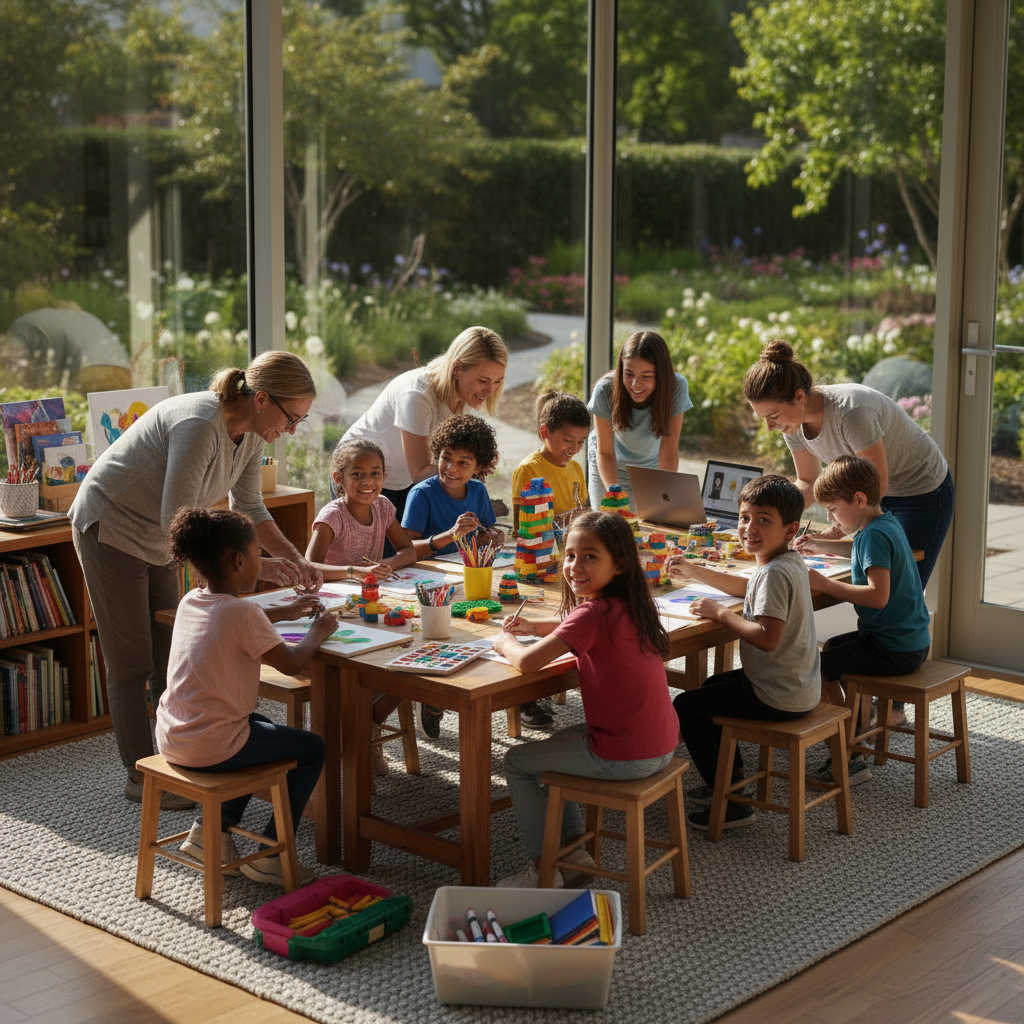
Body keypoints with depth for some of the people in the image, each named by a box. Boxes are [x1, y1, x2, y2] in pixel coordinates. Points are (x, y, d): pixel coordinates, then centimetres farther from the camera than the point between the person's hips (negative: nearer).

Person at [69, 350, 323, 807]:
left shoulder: (251, 434, -7)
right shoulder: (199, 425, -34)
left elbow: (250, 509, 4)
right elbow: (177, 524, -36)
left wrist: (297, 561, -9)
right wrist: (255, 566, -36)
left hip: (155, 542, 8)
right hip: (109, 531, -8)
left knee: (171, 654, 11)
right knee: (132, 662, 0)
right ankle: (140, 776, 11)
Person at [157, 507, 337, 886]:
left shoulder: (191, 602, 7)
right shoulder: (243, 613, -18)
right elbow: (291, 663, -11)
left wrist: (287, 611, 30)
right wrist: (318, 631, 7)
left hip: (170, 739, 8)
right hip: (210, 747, -8)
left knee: (264, 727, 34)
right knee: (313, 749, 9)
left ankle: (213, 827, 27)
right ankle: (270, 853, 11)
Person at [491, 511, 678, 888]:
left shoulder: (595, 612, -22)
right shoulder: (629, 605, 5)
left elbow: (527, 662, -23)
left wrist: (505, 642, -2)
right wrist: (533, 627, 12)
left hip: (625, 758, -9)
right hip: (660, 746, 9)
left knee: (516, 761, 11)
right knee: (553, 745, 30)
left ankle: (544, 865, 20)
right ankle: (574, 847, 31)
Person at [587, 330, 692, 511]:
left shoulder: (676, 387, -30)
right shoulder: (605, 391, -31)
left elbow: (668, 454, -27)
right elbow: (605, 453, -23)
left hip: (651, 465, 1)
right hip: (610, 468, -1)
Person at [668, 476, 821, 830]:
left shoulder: (775, 573, -25)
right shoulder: (791, 562, 7)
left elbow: (768, 637, -35)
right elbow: (747, 588, 26)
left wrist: (721, 613, -21)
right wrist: (693, 572, 19)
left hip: (779, 699, -10)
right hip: (800, 687, 10)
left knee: (686, 707, -3)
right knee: (711, 687, 30)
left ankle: (731, 802, -1)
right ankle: (732, 774, 37)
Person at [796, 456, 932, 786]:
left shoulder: (874, 534, -20)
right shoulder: (886, 523, 11)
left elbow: (878, 595, -31)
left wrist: (825, 584, -25)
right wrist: (820, 545, 25)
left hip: (894, 652, -11)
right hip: (913, 643, 11)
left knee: (818, 668, -12)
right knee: (834, 647, 29)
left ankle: (850, 759, -9)